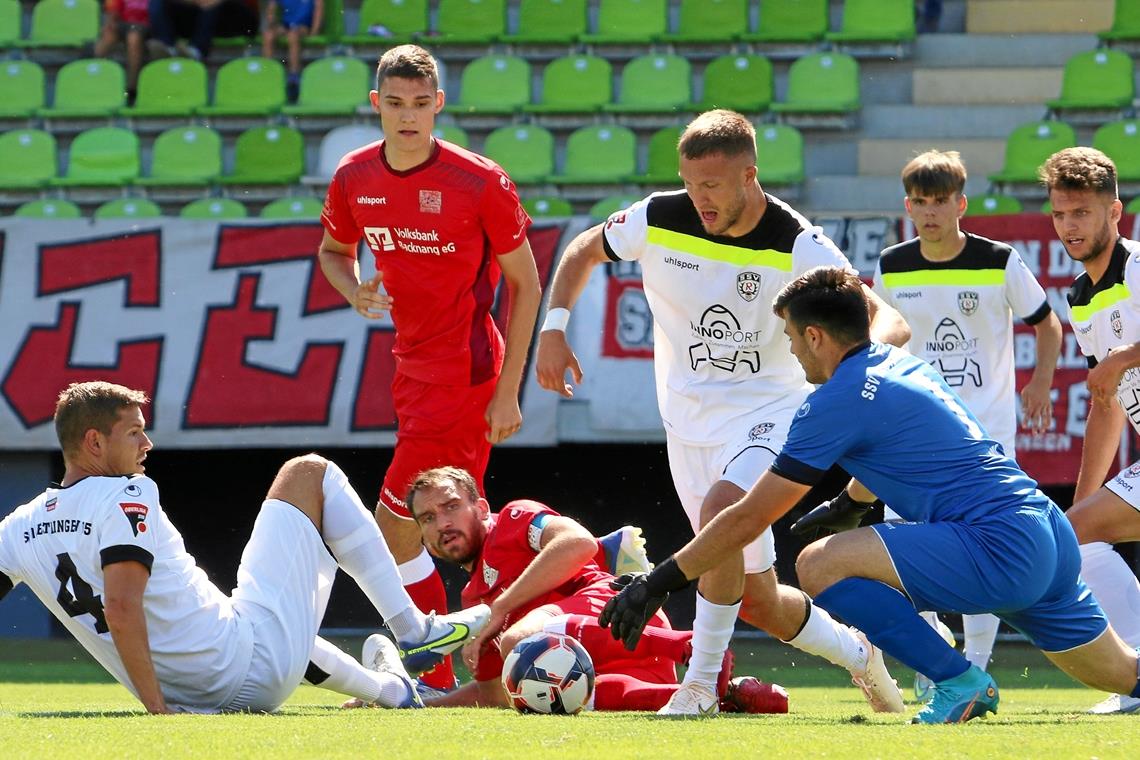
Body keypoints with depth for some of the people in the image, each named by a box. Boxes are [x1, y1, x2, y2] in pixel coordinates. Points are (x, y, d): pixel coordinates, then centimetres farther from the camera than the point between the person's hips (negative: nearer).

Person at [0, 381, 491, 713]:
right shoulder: (125, 498, -16)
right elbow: (120, 610, -28)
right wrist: (156, 705, -20)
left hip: (191, 699, 7)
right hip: (254, 673, -7)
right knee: (309, 473, 9)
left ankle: (390, 688, 52)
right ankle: (413, 630, 11)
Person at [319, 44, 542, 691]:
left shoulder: (481, 183, -14)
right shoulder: (355, 177, 2)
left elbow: (525, 283, -7)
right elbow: (334, 250, 21)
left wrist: (508, 391, -11)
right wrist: (356, 291, -4)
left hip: (464, 367, -7)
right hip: (412, 365, 7)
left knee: (396, 528, -10)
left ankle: (434, 678, 0)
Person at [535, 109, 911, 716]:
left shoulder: (796, 245, -18)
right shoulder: (659, 220, -9)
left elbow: (887, 321, -22)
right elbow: (583, 251, 10)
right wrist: (554, 327, -4)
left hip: (766, 410, -4)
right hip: (688, 417, 4)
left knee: (721, 509, -35)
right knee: (758, 600, 7)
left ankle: (701, 683, -25)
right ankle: (856, 654, 36)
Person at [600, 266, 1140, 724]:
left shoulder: (838, 401, -6)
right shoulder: (903, 365, 19)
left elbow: (746, 519, -3)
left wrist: (659, 582, 6)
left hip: (998, 551, -9)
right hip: (1053, 542, 9)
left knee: (820, 564, -13)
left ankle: (960, 683, -9)